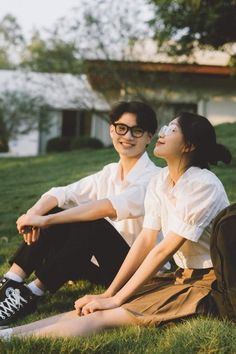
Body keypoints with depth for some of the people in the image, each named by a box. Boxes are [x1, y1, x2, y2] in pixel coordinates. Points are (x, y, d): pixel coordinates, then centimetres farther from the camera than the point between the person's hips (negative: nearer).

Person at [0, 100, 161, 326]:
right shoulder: (109, 173, 8)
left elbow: (111, 207, -30)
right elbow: (61, 193, -3)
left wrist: (46, 220, -33)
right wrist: (34, 214, -25)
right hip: (103, 264, 7)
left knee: (92, 225, -32)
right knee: (52, 217, -10)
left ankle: (31, 295, -25)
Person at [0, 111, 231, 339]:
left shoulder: (202, 184, -18)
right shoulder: (159, 182, 6)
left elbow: (165, 249, -19)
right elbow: (145, 241, 3)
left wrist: (116, 299, -16)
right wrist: (109, 294, -4)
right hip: (181, 275, 7)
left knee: (104, 317, -21)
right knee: (88, 310, -9)